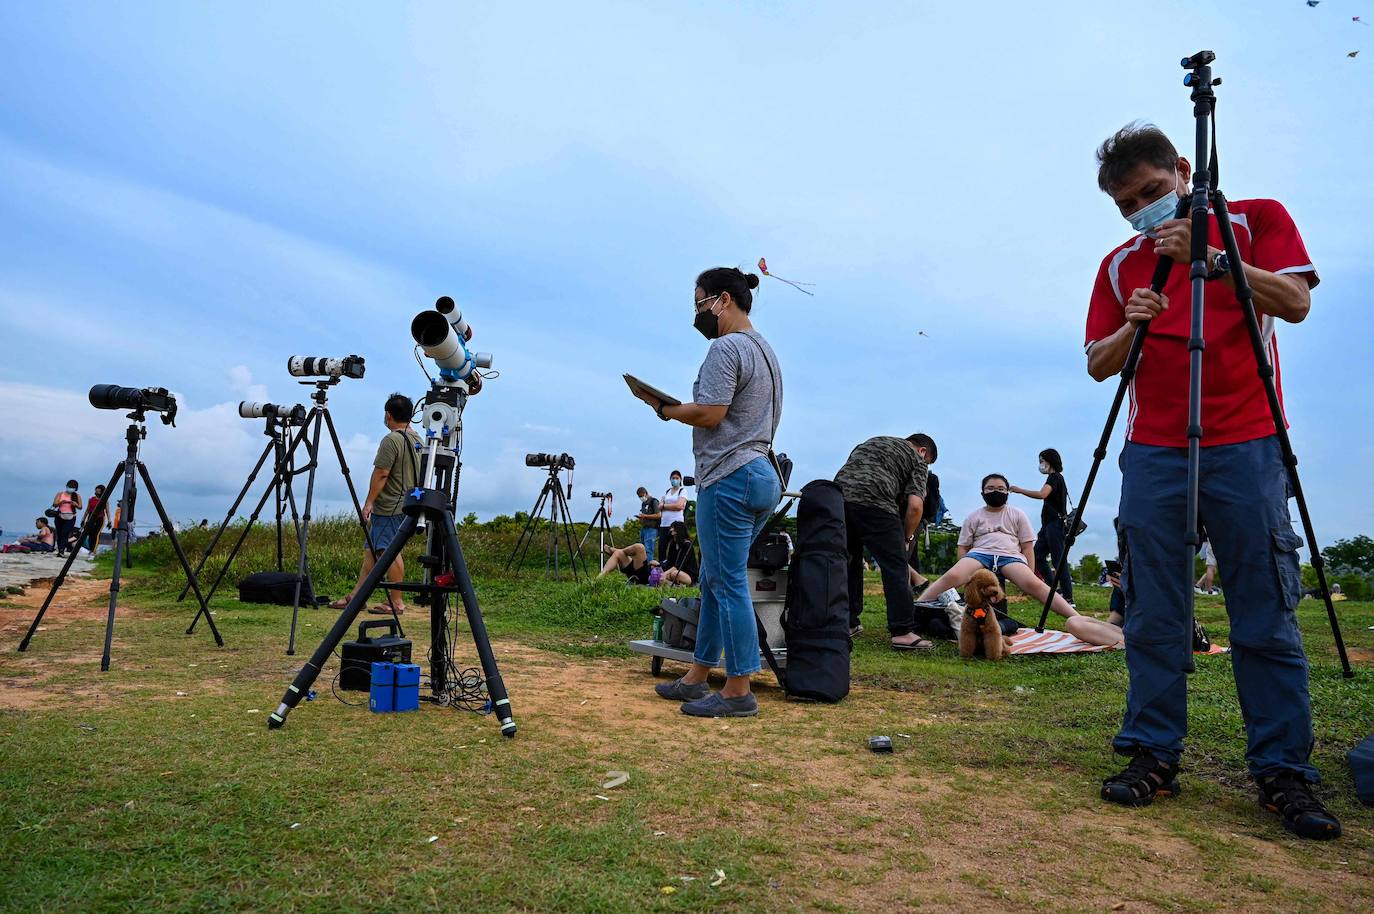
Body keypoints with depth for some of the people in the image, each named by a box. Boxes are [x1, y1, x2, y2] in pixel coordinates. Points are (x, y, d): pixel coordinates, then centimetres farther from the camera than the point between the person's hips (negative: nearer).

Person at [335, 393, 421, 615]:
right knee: (372, 549, 13)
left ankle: (395, 603, -2)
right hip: (406, 503, 10)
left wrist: (369, 502, -14)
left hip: (390, 507, -10)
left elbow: (381, 474, -18)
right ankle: (355, 596, 17)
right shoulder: (416, 439, 13)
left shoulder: (391, 440, -15)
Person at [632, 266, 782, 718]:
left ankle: (738, 691, 3)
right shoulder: (765, 349, 21)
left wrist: (663, 407, -2)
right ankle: (697, 678, 24)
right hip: (762, 474, 10)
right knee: (714, 581, 15)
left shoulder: (726, 347, -11)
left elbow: (709, 413, -17)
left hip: (729, 478, -10)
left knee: (729, 584, -4)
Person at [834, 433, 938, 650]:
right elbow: (914, 506, 2)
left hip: (838, 496, 6)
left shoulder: (870, 442, 34)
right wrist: (906, 539, 16)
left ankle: (847, 624, 24)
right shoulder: (917, 460, 16)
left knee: (850, 565, 19)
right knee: (896, 568, 1)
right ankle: (902, 632, -1)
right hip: (874, 503, -6)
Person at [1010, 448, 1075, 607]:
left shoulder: (1054, 477, -9)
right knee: (1038, 556, 7)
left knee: (1058, 560, -11)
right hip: (1049, 524, 10)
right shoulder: (1056, 478, 22)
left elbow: (1042, 494, -27)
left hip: (1055, 523, -10)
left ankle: (1068, 598, -10)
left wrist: (1020, 490, -20)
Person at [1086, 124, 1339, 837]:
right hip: (1153, 452, 3)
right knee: (1153, 616, 1)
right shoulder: (1121, 264, 15)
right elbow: (1098, 365, 11)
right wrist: (1131, 327, -10)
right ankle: (1153, 754, 9)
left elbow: (1296, 301, -6)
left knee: (1266, 616, -2)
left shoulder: (1256, 218, 9)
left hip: (1247, 445, -2)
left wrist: (1209, 258, -17)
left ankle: (1283, 771, 7)